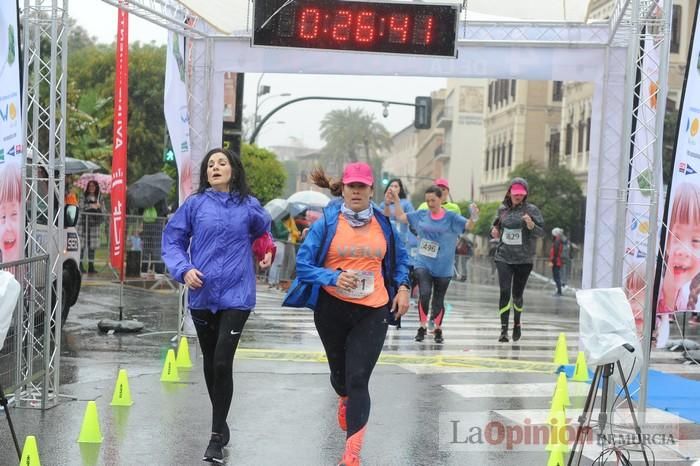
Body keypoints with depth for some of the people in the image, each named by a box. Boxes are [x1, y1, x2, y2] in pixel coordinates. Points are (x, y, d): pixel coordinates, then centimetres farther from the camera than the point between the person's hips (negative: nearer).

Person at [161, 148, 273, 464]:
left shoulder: (248, 206, 4)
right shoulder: (195, 204, 2)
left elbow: (264, 231, 25)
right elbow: (172, 239, 4)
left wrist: (268, 252, 11)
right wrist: (183, 269, -10)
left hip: (236, 295, -2)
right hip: (202, 295, 2)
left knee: (222, 363, -12)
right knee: (210, 361, 14)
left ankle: (217, 436, -4)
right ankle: (221, 424, 31)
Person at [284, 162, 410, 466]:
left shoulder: (383, 223, 2)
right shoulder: (327, 223, -7)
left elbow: (400, 258, 19)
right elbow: (303, 264, -8)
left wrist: (402, 287, 4)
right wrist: (334, 278, -23)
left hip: (372, 310, 0)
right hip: (333, 308, 0)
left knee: (358, 379, -9)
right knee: (340, 371, 18)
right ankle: (345, 399, 56)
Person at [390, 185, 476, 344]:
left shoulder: (451, 217, -5)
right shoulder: (421, 215, 3)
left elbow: (468, 226, -15)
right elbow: (401, 217, 14)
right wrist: (396, 201, 5)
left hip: (443, 268, -1)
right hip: (423, 264, 1)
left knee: (438, 300, 8)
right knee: (424, 294, -16)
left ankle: (438, 330, 28)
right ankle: (423, 326, 3)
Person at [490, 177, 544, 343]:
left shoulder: (531, 210, -2)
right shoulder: (502, 209, 7)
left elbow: (541, 232, -5)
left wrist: (531, 225, -24)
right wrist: (494, 230, 2)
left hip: (523, 259, -1)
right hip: (503, 257, 1)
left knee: (517, 294, 8)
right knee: (505, 291, -13)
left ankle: (517, 323, 35)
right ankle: (504, 329, -12)